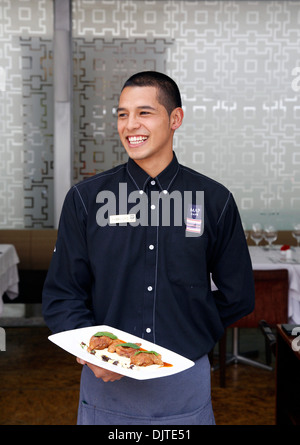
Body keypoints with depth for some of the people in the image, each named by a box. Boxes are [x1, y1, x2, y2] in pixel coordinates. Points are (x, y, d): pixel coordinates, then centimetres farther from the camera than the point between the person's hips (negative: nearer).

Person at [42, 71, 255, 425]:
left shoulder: (215, 201, -2)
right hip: (106, 383, 0)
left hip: (186, 383, 0)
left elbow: (237, 297, 5)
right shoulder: (85, 198, -2)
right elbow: (61, 295, -1)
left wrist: (189, 338, -2)